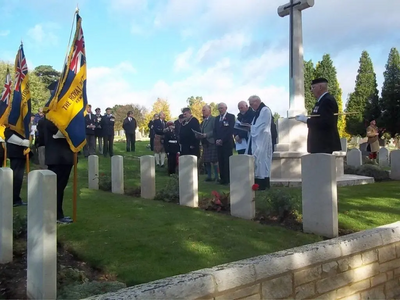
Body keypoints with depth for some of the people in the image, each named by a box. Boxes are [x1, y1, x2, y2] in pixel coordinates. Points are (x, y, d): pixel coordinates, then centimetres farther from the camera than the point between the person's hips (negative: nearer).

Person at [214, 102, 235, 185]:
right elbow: (215, 130, 16)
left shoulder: (231, 116, 0)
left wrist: (222, 140, -12)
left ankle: (227, 179, -1)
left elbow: (231, 130, -9)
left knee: (227, 162, -5)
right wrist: (216, 140, -2)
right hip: (219, 143, 5)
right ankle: (222, 178, 6)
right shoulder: (217, 118, 19)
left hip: (227, 143, -5)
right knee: (220, 161, 2)